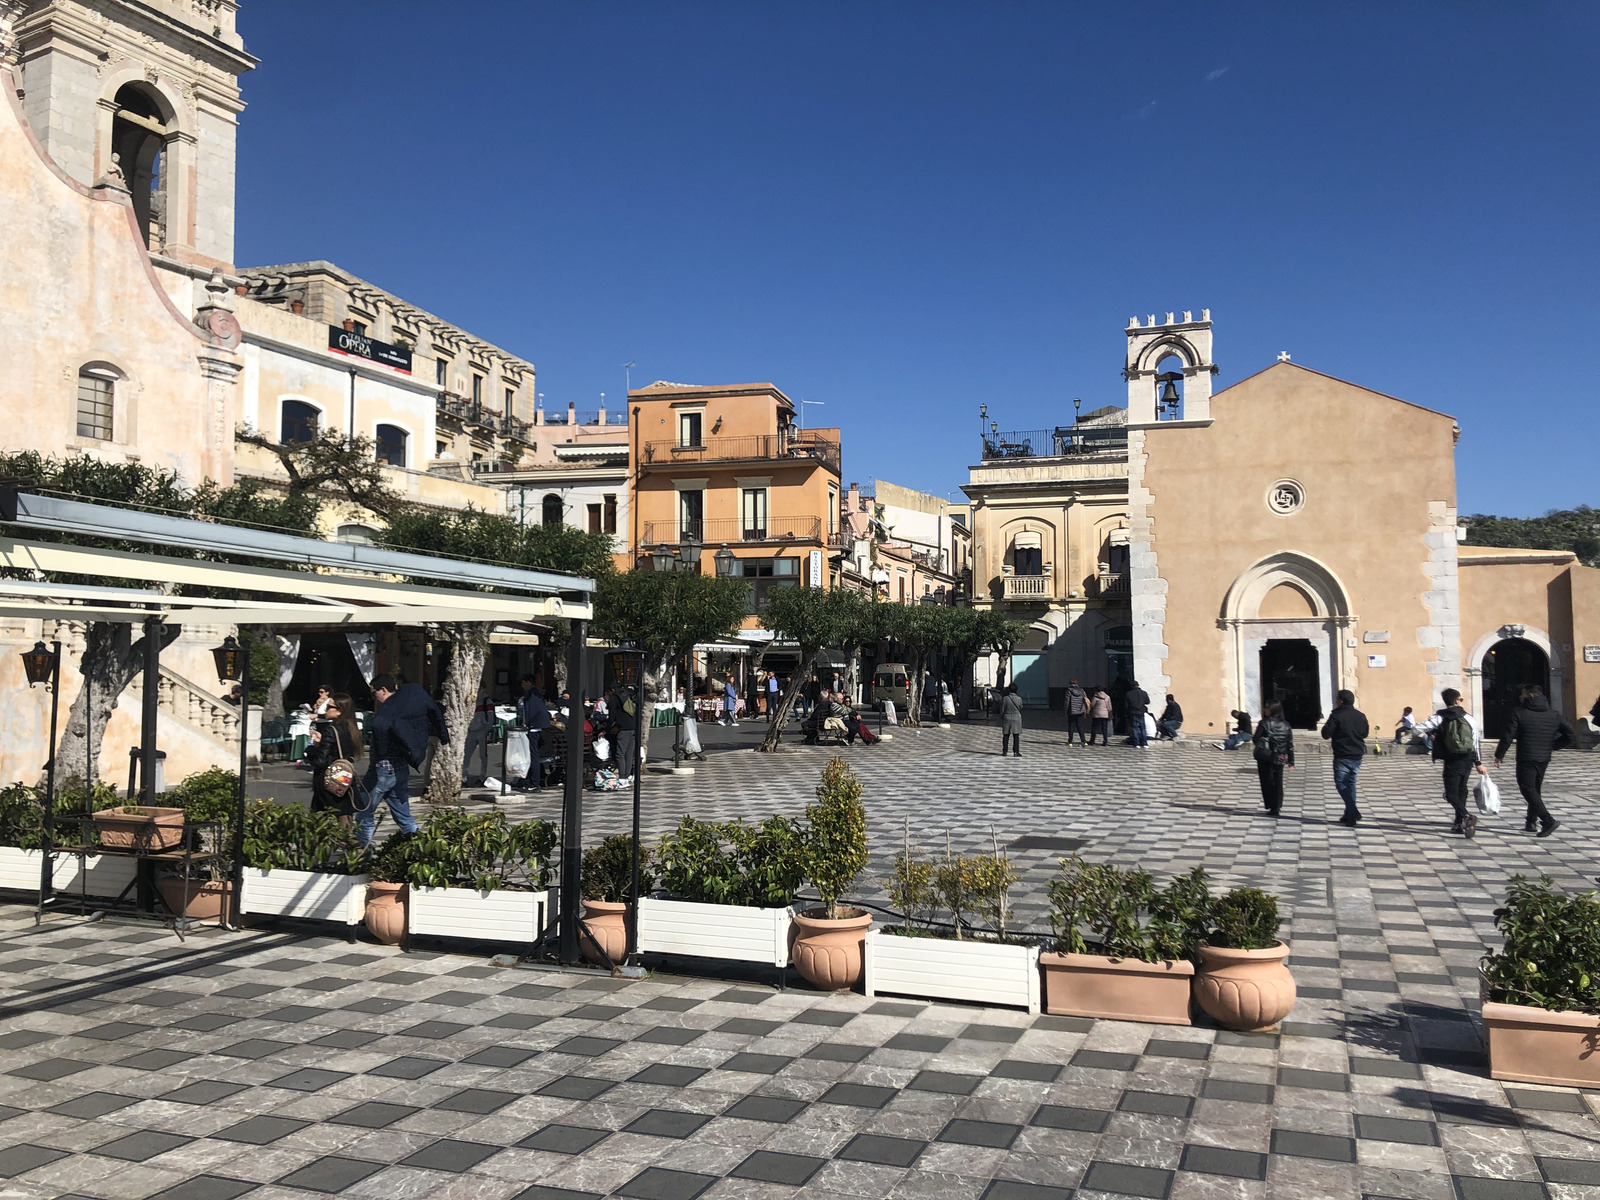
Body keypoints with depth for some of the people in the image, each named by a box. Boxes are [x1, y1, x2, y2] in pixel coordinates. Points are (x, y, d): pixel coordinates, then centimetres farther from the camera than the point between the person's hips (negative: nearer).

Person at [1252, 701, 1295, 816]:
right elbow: (1290, 745, 4)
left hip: (1265, 758, -4)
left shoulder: (1264, 723, -11)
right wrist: (1291, 762, 9)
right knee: (1278, 782, 14)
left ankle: (1271, 807, 2)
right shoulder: (1286, 725, 2)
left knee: (1267, 782, 5)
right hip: (1279, 759, 4)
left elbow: (1256, 740, -9)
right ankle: (1277, 806, 17)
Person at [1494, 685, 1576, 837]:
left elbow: (1507, 737, -11)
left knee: (1528, 790, -3)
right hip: (1544, 759, 6)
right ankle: (1531, 822, 22)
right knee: (1535, 789, 18)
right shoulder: (1554, 715, 7)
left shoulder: (1519, 713, -9)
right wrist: (1552, 746, 14)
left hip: (1526, 759, -6)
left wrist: (1499, 755, 1)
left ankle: (1548, 821, -17)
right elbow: (1571, 735, 6)